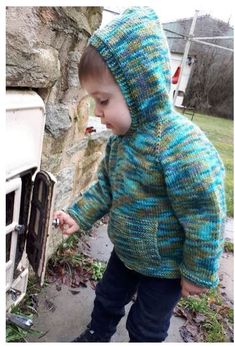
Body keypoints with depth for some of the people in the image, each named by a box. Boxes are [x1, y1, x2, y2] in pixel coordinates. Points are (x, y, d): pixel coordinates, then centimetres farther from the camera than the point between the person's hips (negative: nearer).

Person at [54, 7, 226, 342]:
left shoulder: (182, 146, -34)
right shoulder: (121, 137, -8)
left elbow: (205, 218, -27)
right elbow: (105, 186, 6)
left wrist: (198, 273, -16)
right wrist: (79, 215, -2)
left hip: (165, 265, -7)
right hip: (125, 251, 7)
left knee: (146, 327, 18)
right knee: (107, 299, 29)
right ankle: (96, 336, 57)